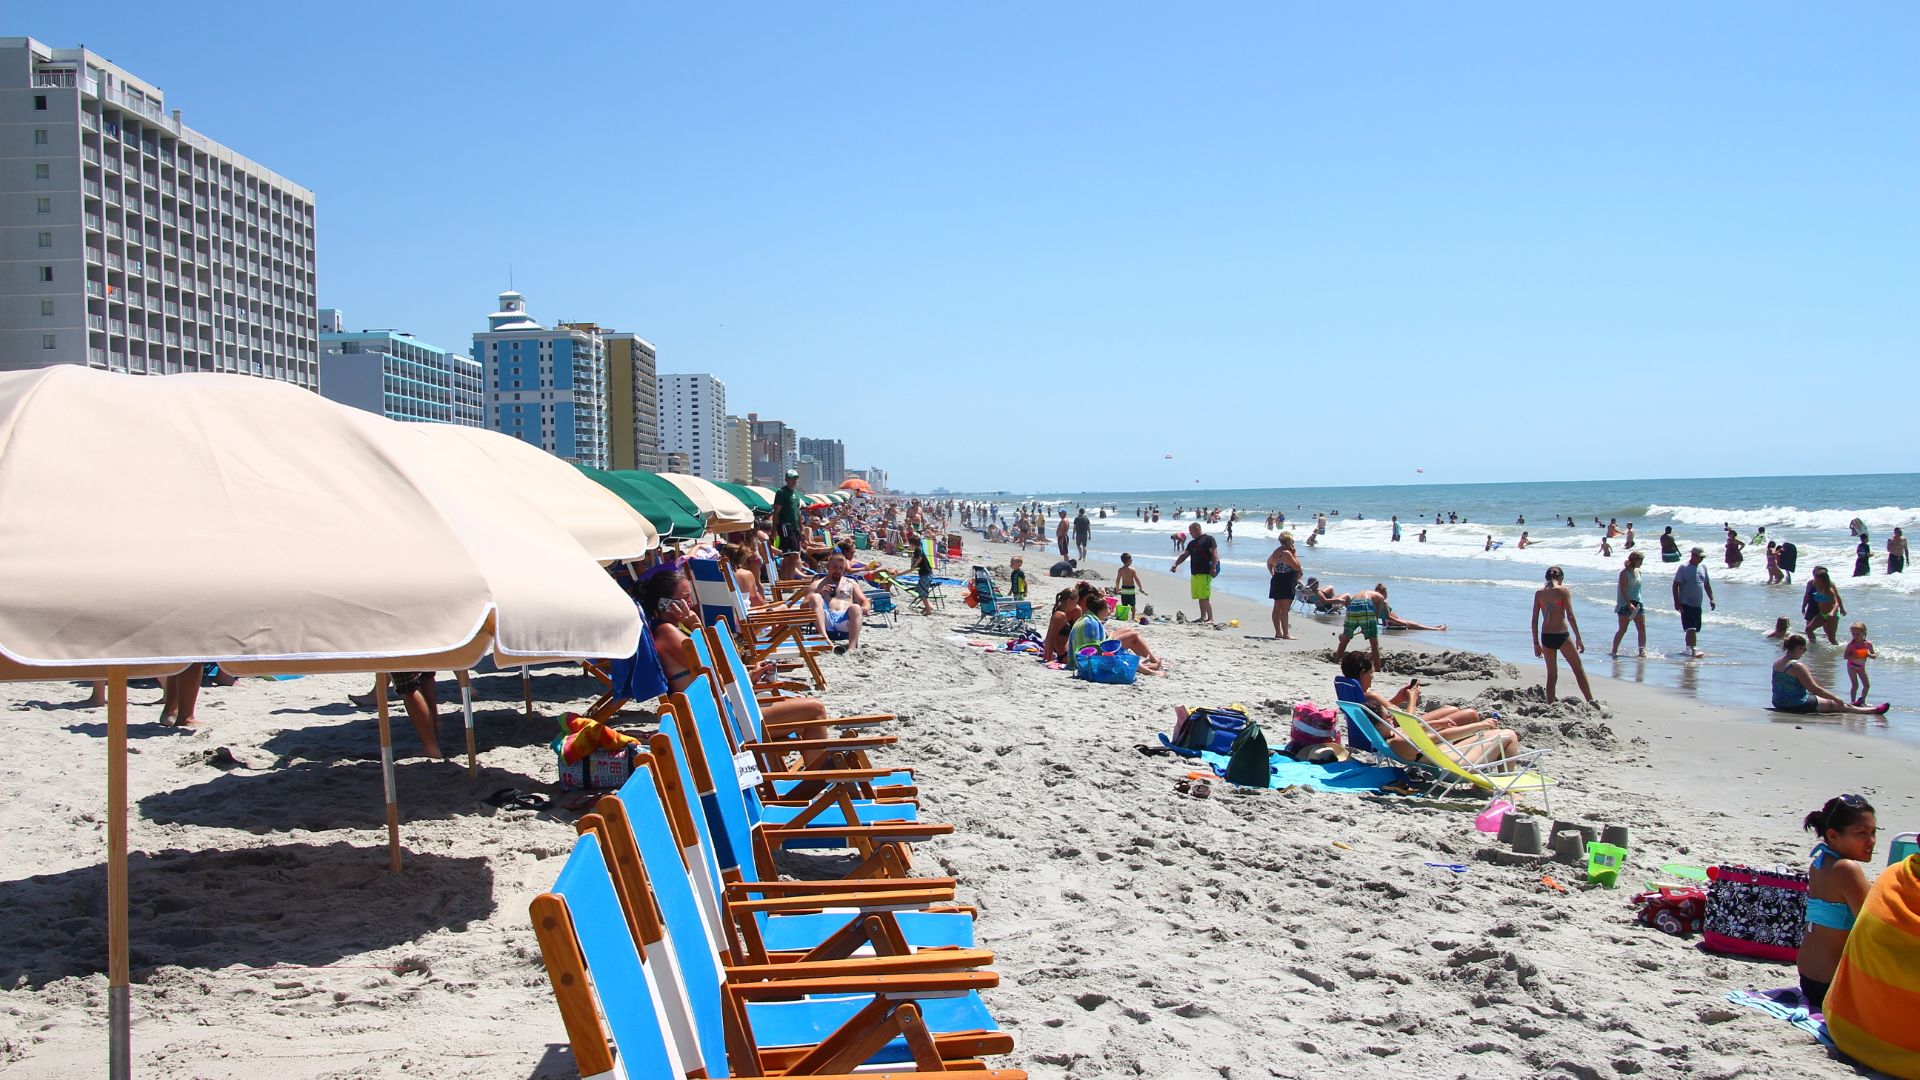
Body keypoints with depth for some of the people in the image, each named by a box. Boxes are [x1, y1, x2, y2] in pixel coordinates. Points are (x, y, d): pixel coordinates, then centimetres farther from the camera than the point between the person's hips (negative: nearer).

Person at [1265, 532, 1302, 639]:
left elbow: (1269, 563, 27)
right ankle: (1286, 633, -6)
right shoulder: (1287, 553, -18)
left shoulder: (1277, 551, 11)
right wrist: (1294, 554, -10)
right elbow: (1297, 567, -18)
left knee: (1277, 608, 11)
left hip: (1277, 581, 10)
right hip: (1286, 585, -10)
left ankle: (1278, 632, 16)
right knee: (1285, 609, -7)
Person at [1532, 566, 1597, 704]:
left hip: (1546, 636, 3)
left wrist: (1536, 643, 11)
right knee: (1578, 669, 11)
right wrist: (1578, 639, -5)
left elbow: (1535, 620, 6)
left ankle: (1550, 705, 10)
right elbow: (1570, 616, -10)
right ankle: (1590, 700, 11)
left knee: (1552, 674, 13)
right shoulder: (1564, 590, -4)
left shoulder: (1539, 593, 6)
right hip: (1562, 635, -3)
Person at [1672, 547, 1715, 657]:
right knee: (1691, 628, -17)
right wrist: (1677, 602, -17)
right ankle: (1693, 649, -23)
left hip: (1698, 605, 7)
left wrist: (1711, 599, 13)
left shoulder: (1703, 568, 12)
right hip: (1686, 604, -7)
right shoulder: (1684, 568, -9)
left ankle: (1689, 649, 22)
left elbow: (1707, 584, 21)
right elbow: (1676, 585, -11)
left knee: (1695, 629, 12)